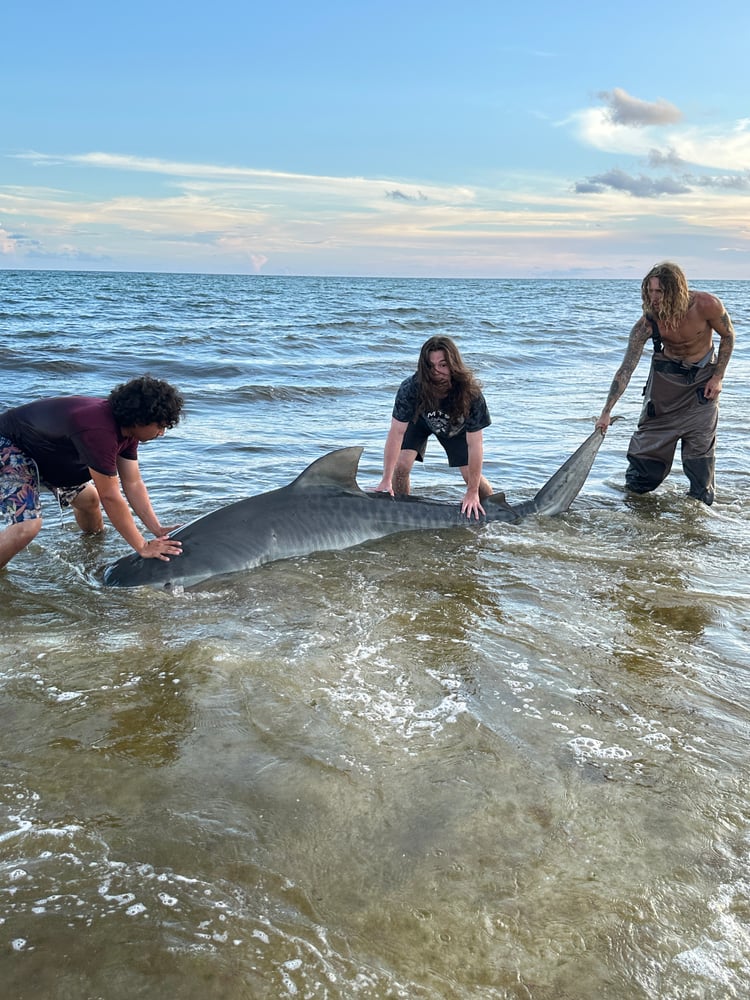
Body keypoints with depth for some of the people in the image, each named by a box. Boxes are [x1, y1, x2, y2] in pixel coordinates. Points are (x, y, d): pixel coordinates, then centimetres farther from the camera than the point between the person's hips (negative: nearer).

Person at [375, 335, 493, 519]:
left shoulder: (471, 393, -39)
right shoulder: (411, 388, -39)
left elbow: (474, 444, -32)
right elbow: (397, 432, -33)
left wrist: (472, 492, -31)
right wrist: (386, 480, -36)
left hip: (456, 426, 0)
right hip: (419, 421, 0)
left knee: (471, 475, -9)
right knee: (401, 466, -17)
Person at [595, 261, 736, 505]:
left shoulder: (706, 305, -26)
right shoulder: (648, 321, -24)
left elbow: (728, 336, -6)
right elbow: (626, 368, -24)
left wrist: (718, 377, -10)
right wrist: (607, 411, -29)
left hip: (702, 378, -1)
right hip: (665, 375, 1)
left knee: (701, 444, -1)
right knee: (649, 439, 3)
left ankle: (702, 499, 14)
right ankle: (634, 490, 21)